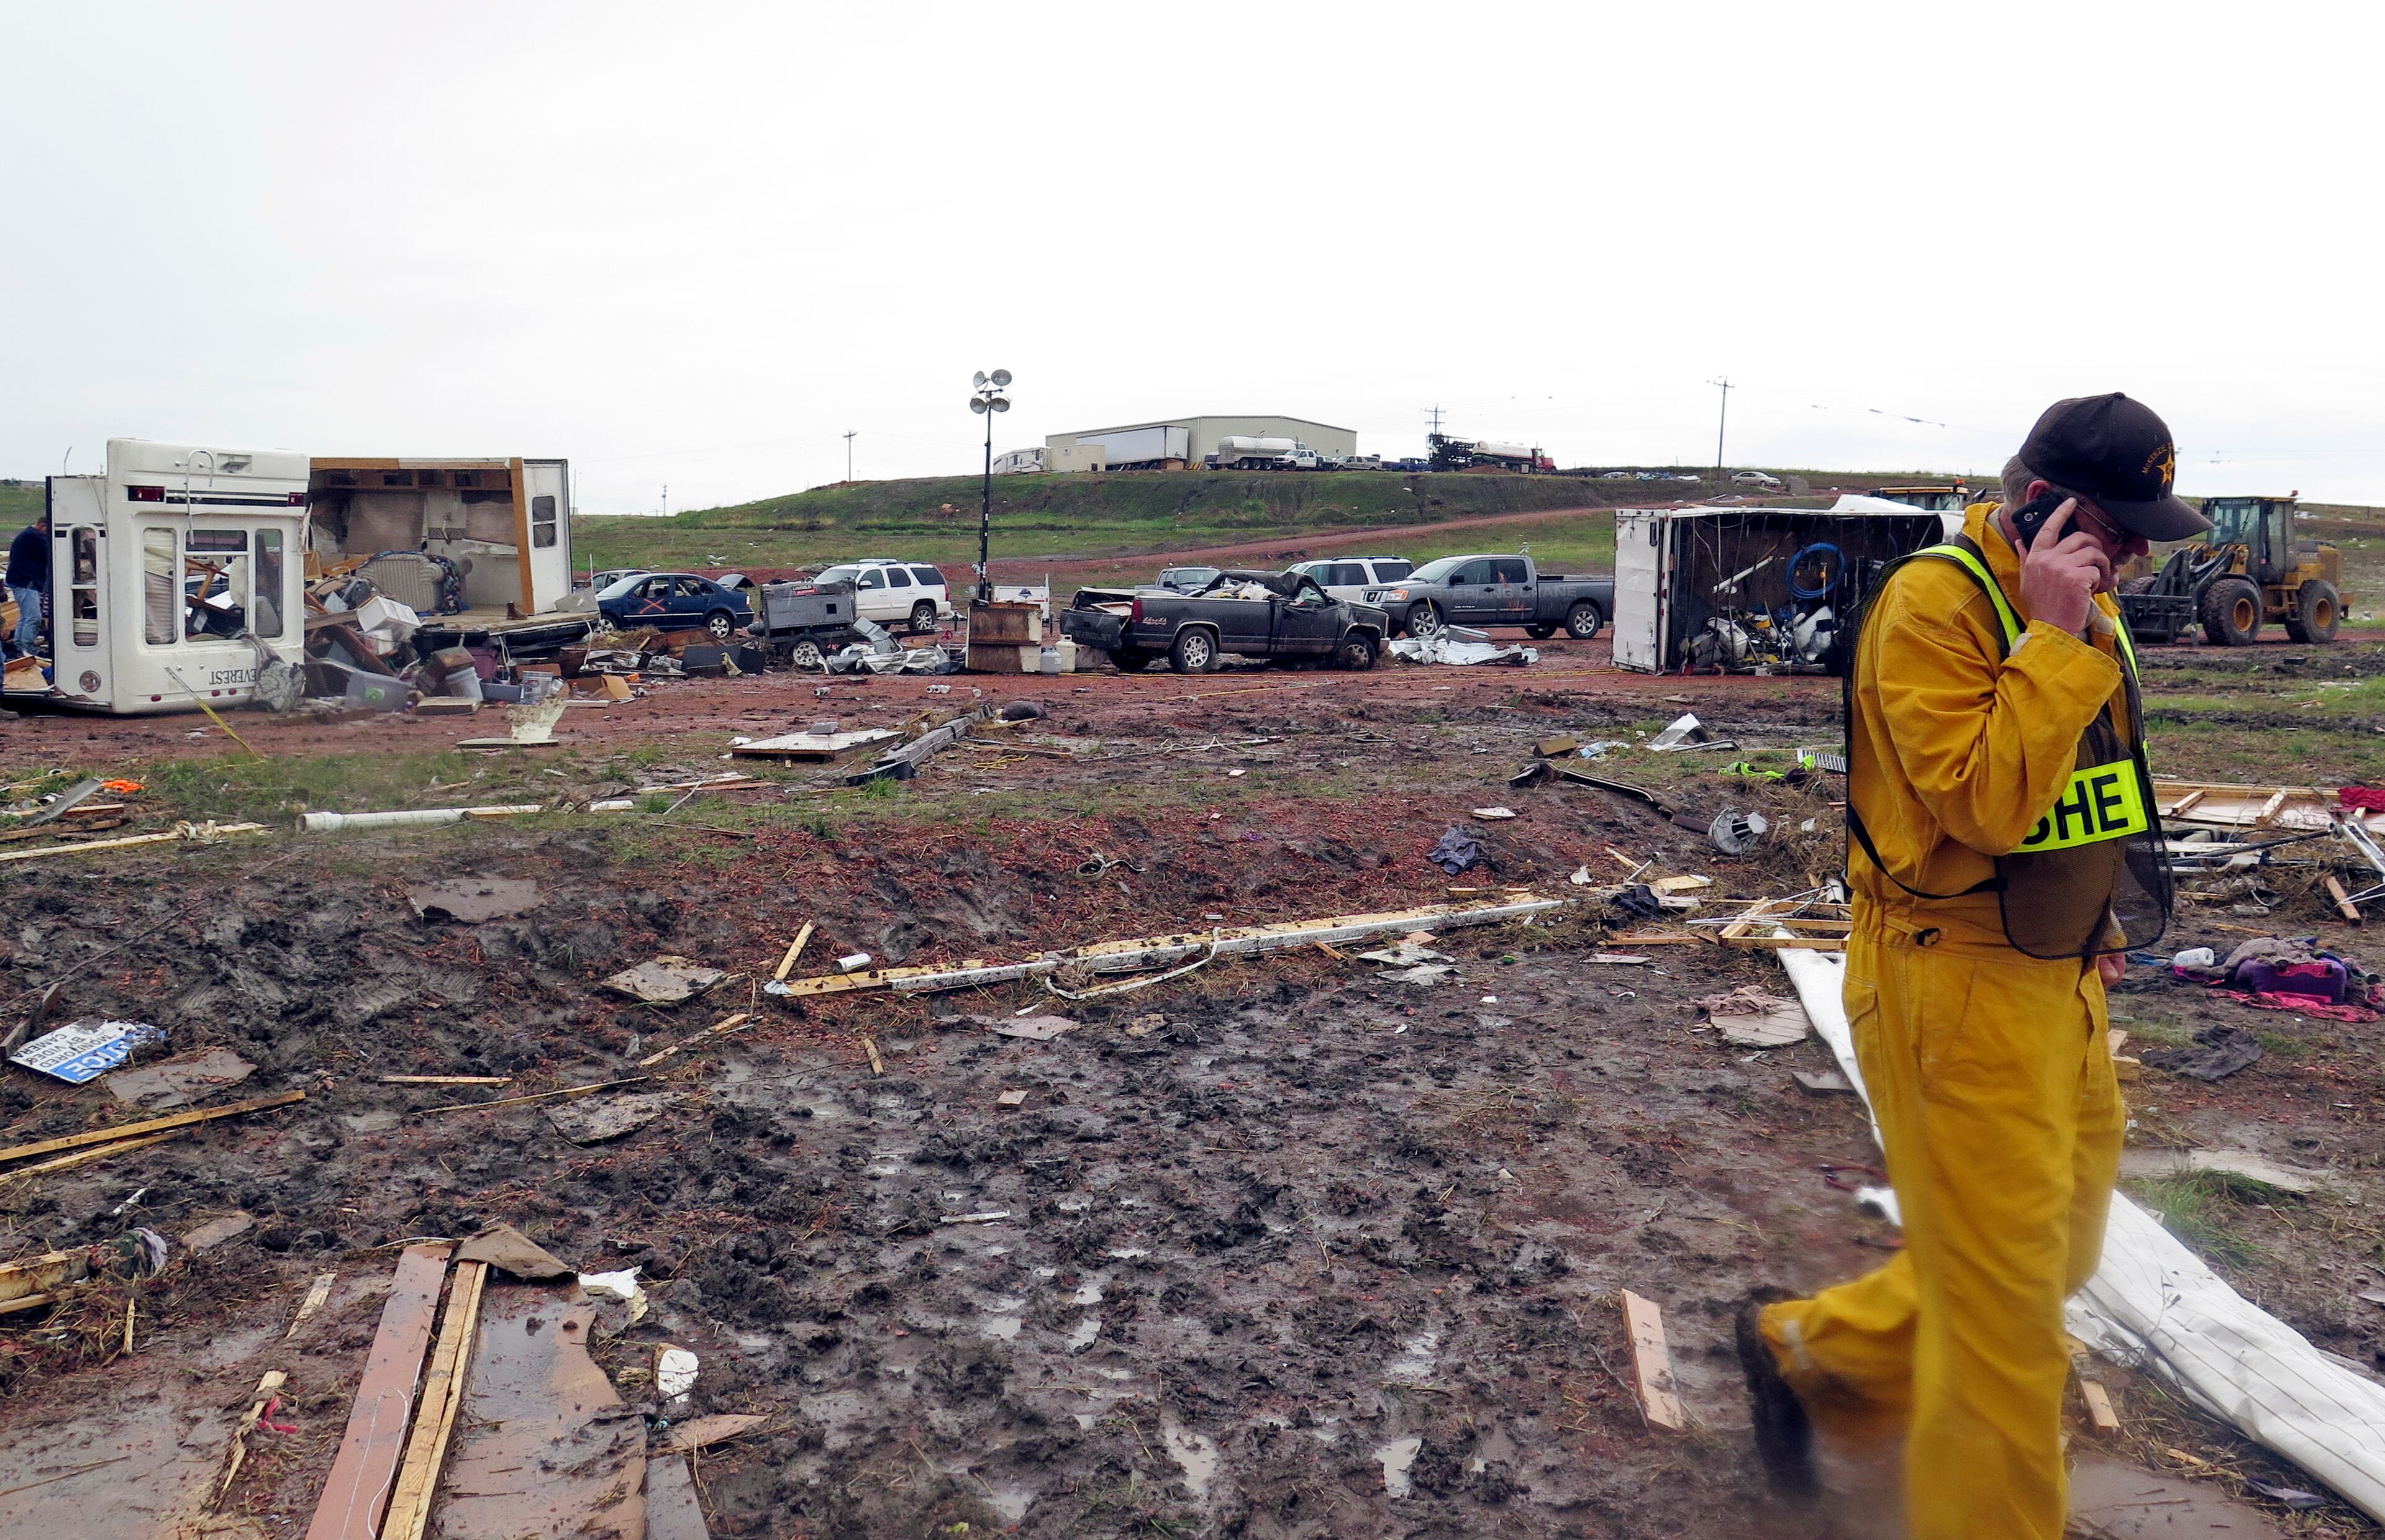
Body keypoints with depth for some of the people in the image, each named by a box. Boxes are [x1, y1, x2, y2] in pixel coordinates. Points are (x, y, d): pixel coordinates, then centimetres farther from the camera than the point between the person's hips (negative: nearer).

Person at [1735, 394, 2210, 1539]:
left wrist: (2096, 921, 16)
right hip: (1956, 987, -9)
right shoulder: (1934, 603, -19)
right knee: (2002, 1302, 2)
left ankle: (1804, 1349, 35)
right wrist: (2054, 639, -26)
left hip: (2058, 978, 9)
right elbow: (1983, 803, -27)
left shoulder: (2083, 606, 9)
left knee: (2058, 1252, 20)